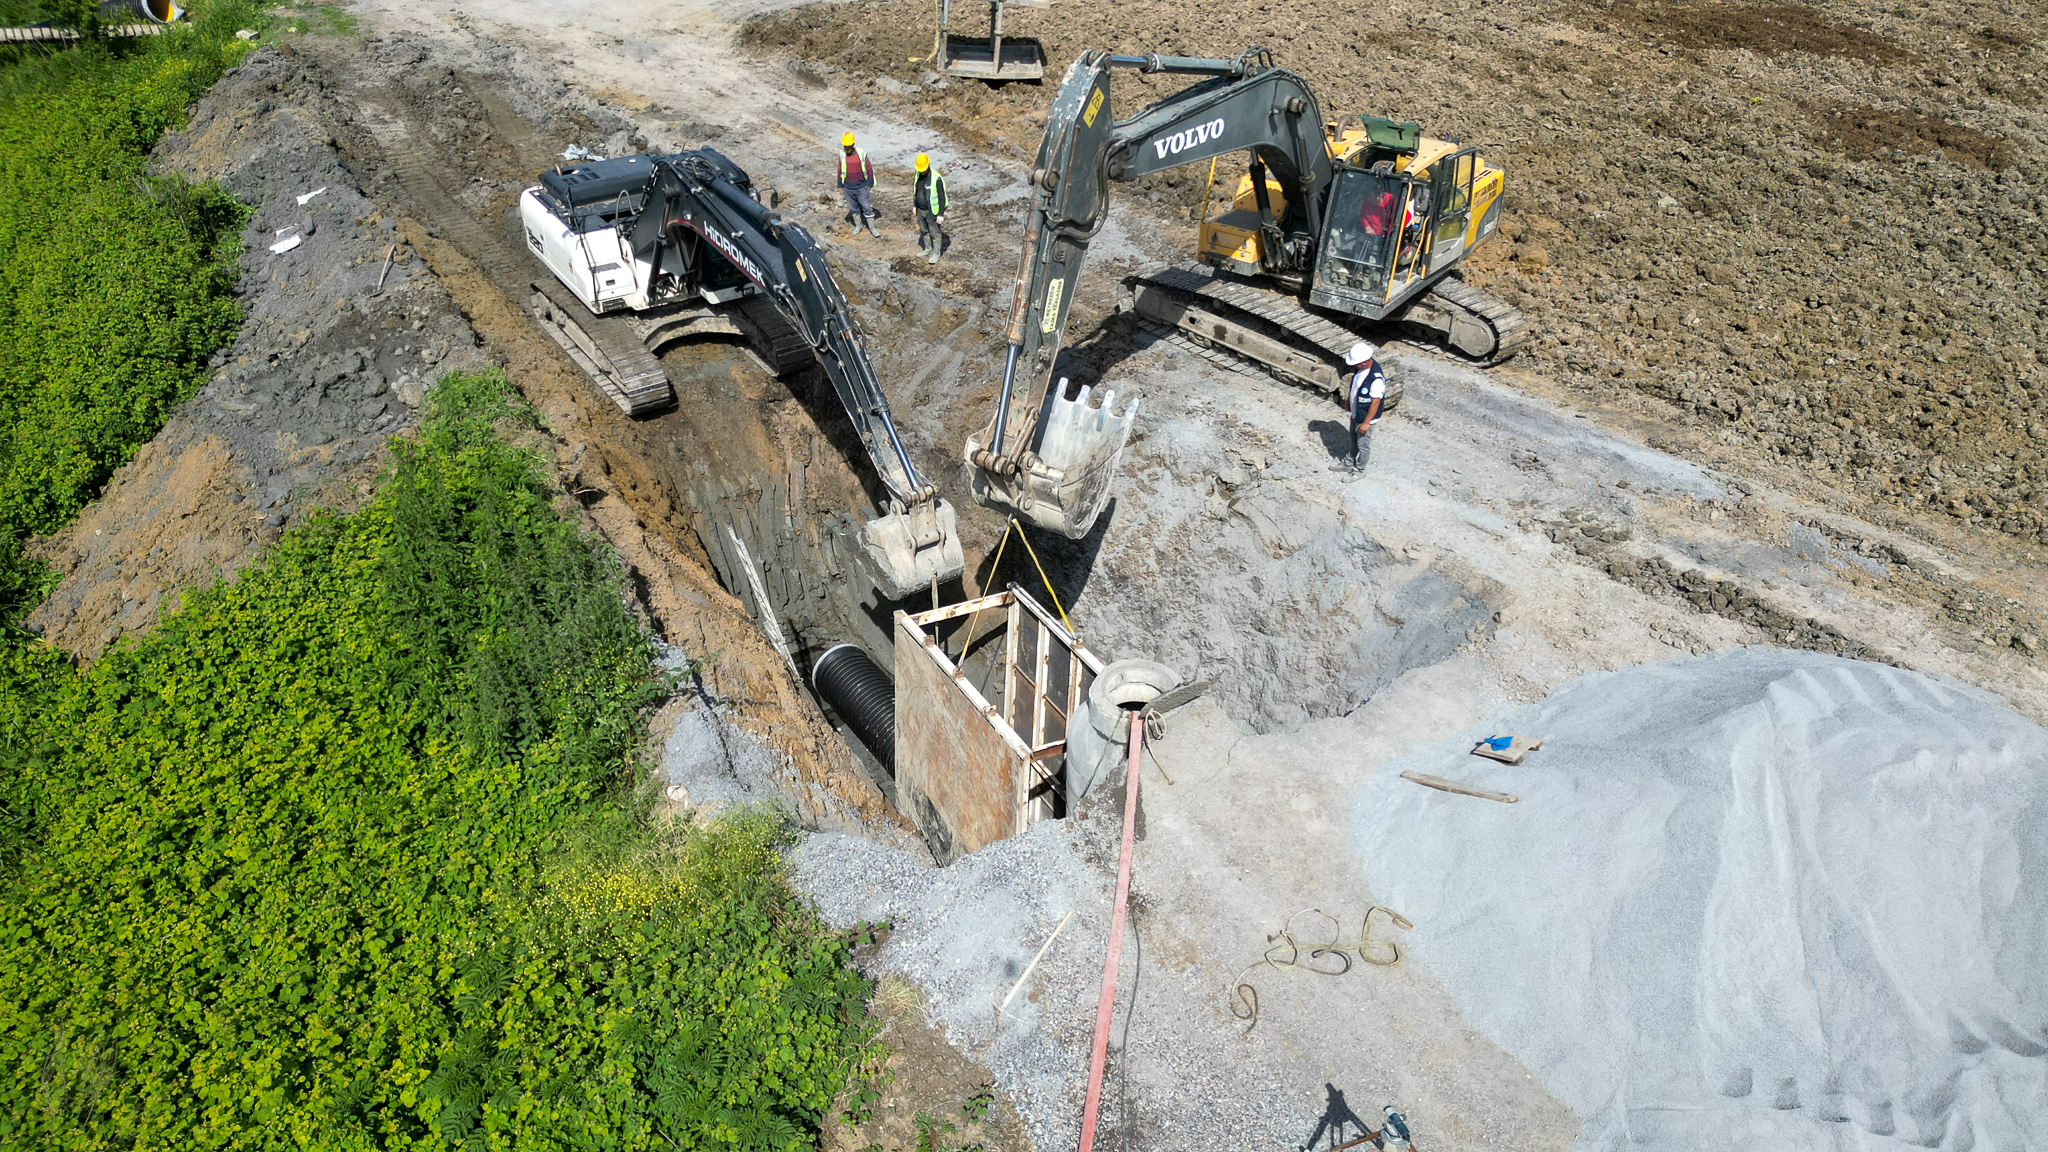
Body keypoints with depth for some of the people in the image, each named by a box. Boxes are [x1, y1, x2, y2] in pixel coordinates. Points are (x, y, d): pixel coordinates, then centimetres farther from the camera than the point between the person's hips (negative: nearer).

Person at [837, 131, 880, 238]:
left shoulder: (861, 153, -12)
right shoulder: (842, 154, -5)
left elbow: (869, 169, -3)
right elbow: (840, 170, 6)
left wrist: (870, 184, -2)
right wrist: (840, 185, 9)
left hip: (862, 187, -2)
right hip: (848, 188, 2)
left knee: (867, 207, 2)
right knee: (853, 208, 14)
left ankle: (872, 227, 14)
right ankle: (858, 225, 32)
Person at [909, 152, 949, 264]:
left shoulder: (936, 178, -27)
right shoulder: (918, 174, -6)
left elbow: (942, 197, -22)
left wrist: (941, 214, -20)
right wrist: (914, 205, 16)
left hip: (932, 211, -7)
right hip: (921, 209, 7)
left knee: (935, 233, 9)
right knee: (924, 231, 22)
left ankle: (936, 253, 26)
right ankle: (928, 249, 42)